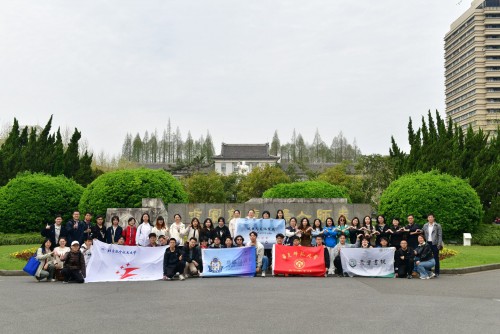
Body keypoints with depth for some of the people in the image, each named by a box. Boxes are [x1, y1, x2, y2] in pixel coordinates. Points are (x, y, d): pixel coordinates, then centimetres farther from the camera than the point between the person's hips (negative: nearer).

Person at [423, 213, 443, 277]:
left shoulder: (437, 226, 0)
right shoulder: (425, 226, 11)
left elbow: (440, 235, -3)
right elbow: (423, 234, 13)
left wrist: (439, 244, -11)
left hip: (434, 243, -3)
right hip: (427, 243, 3)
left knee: (436, 258, 1)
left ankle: (436, 272, 6)